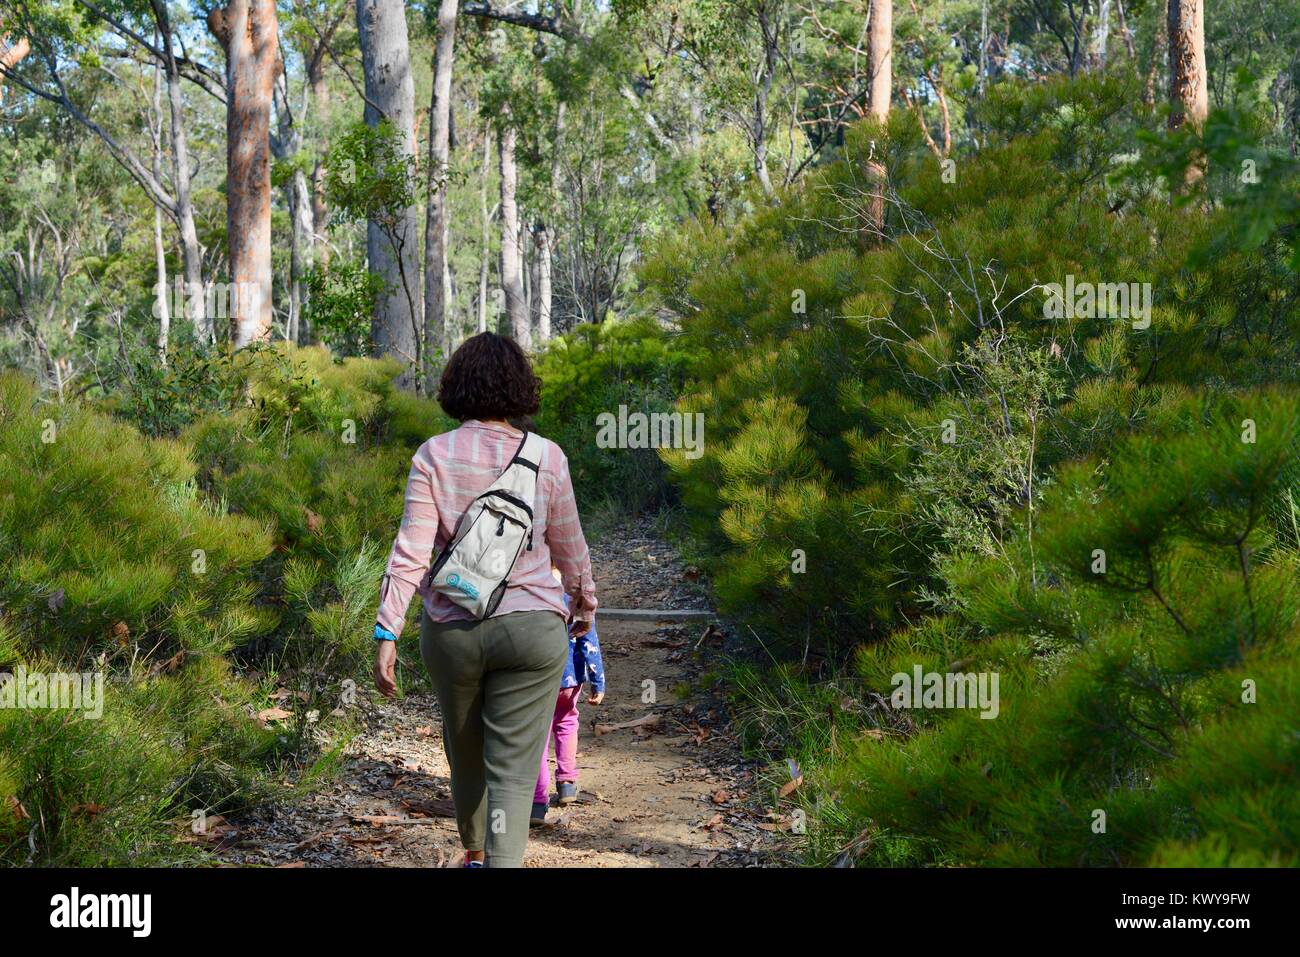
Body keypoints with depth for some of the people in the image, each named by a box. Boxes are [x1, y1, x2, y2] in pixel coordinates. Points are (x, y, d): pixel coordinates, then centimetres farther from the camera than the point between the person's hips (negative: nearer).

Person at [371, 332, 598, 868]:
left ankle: (475, 854, 45)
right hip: (531, 627, -2)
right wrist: (585, 602, 26)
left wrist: (386, 633, -12)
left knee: (465, 750, 23)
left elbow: (411, 551, -12)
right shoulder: (547, 457, -4)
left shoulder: (434, 456, -5)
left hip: (452, 632, 2)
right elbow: (568, 546, 8)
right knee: (512, 770, 0)